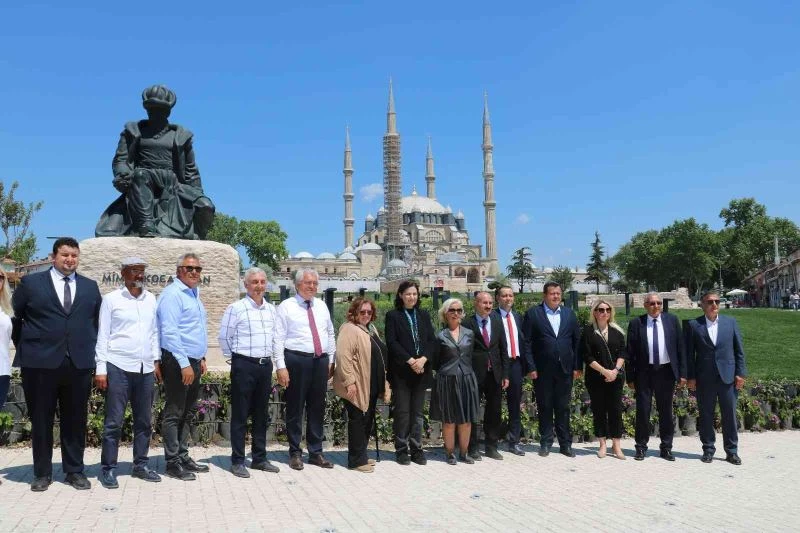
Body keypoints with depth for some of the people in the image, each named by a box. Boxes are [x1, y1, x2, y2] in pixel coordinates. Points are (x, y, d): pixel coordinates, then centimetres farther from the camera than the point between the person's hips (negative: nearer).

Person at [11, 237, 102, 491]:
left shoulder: (90, 287, 11)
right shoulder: (30, 283, 4)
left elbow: (96, 321, 17)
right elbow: (14, 318, 9)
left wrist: (90, 349, 9)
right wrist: (24, 348, 7)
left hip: (79, 363, 2)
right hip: (40, 362, -2)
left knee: (75, 420, 8)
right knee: (41, 420, 7)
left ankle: (75, 471, 18)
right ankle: (42, 473, 19)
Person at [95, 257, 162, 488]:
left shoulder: (151, 299, 10)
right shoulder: (111, 299, 0)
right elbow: (103, 335, -1)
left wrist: (156, 360, 10)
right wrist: (100, 368, -6)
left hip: (146, 368, 4)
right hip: (118, 367, -4)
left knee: (144, 421, 11)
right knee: (114, 421, 1)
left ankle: (140, 465, 22)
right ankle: (108, 469, 12)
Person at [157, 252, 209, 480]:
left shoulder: (194, 293, 15)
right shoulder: (172, 294, -13)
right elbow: (170, 332, -20)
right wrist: (184, 364, -22)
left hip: (193, 361, 9)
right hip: (177, 362, -9)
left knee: (187, 413, 15)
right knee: (174, 414, 0)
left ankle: (183, 456, 25)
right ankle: (173, 462, 8)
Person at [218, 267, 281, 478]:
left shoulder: (271, 309, 9)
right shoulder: (236, 308, -8)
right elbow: (224, 337, -1)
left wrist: (270, 357, 14)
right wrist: (235, 357, 4)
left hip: (265, 365, 5)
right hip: (244, 365, -5)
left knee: (261, 414, 13)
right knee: (240, 415, 1)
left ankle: (259, 458, 23)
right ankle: (237, 461, 10)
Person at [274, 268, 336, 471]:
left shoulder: (321, 306, 13)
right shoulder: (286, 306, -3)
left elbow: (330, 334, 18)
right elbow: (278, 338, -7)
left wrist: (331, 361, 12)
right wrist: (281, 367, -13)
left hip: (321, 361, 5)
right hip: (297, 361, -5)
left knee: (317, 409, 12)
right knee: (295, 409, 4)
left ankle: (316, 452, 23)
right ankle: (295, 453, 18)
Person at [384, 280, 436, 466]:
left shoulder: (424, 315, 12)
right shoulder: (393, 316, 0)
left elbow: (432, 340, 6)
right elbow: (392, 342, -8)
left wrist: (423, 359, -10)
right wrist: (410, 360, -15)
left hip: (421, 371, 4)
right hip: (401, 371, -3)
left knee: (417, 412, 8)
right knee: (402, 412, 1)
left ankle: (416, 449, 15)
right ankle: (401, 450, 10)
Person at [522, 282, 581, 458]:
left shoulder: (569, 314, 9)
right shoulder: (533, 313, -1)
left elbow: (577, 341, 9)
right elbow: (525, 342, -3)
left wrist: (577, 367, 3)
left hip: (565, 369, 2)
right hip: (542, 370, -2)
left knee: (563, 408, 8)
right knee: (544, 407, 6)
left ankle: (565, 443, 17)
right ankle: (545, 443, 17)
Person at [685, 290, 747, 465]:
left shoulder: (730, 322, 6)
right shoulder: (693, 325, 1)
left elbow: (739, 350, 7)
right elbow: (689, 353, 1)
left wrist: (740, 373, 1)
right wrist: (691, 377, -4)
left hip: (728, 377, 1)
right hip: (704, 379, -1)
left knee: (730, 415, 6)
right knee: (706, 416, 6)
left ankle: (731, 451, 17)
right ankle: (708, 450, 17)